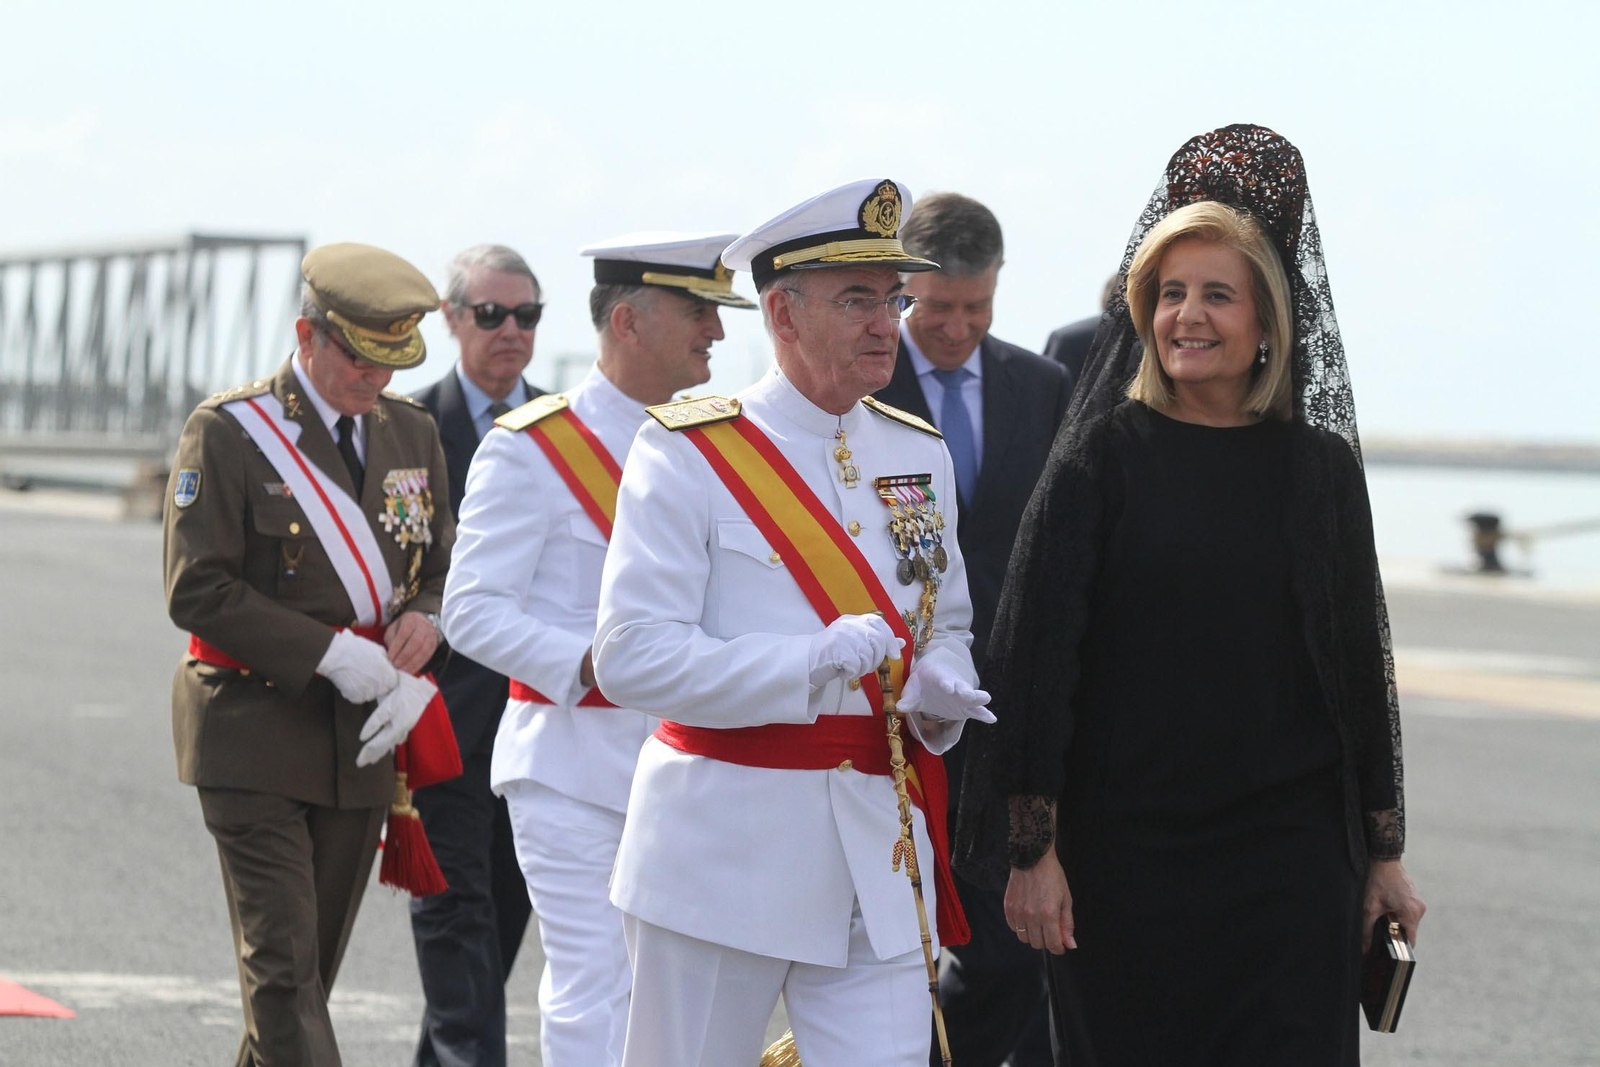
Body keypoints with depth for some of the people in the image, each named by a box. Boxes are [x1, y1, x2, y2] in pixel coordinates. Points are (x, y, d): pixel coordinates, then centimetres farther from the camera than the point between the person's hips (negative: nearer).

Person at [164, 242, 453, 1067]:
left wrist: (417, 679, -7)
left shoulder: (411, 433, 10)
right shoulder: (228, 431, -7)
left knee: (314, 967, 9)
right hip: (254, 739, -5)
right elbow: (197, 590, -12)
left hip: (359, 747, 5)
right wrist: (329, 652, -18)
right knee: (282, 970, -11)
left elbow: (448, 570, 13)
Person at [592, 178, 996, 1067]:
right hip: (723, 851, -4)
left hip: (879, 860, 4)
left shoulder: (919, 454, 12)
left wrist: (942, 687, -1)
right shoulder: (689, 452, -5)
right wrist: (808, 666, -23)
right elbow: (631, 655, -13)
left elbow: (950, 622, 23)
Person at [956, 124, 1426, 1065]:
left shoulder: (1320, 468, 5)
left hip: (1288, 859, 2)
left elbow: (1361, 666, 10)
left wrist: (1385, 853, 9)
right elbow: (1035, 652, -4)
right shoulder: (1103, 458, -2)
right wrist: (1032, 851, -9)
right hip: (1125, 857, -2)